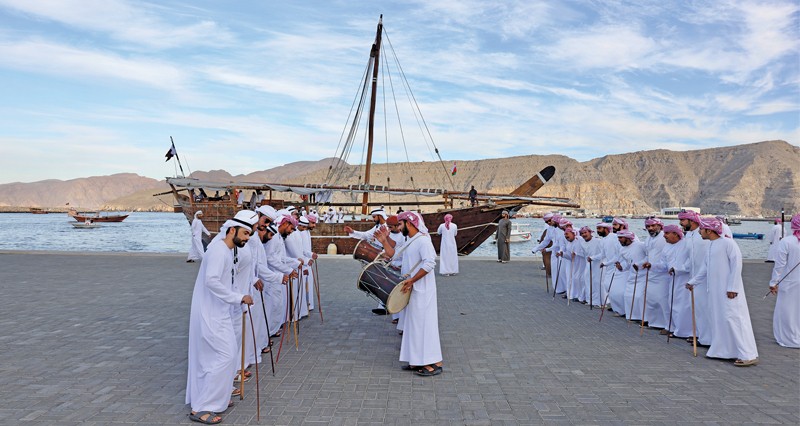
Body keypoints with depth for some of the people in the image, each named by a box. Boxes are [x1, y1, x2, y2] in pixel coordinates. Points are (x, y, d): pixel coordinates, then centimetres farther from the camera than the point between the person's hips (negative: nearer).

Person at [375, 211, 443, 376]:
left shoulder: (422, 240, -15)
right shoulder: (409, 242, 17)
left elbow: (430, 263, -26)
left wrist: (411, 280, -25)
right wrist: (384, 241, 12)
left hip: (422, 291, -10)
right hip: (412, 290, 10)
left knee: (424, 324, -6)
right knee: (414, 324, 13)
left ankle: (434, 364, 0)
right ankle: (418, 362, 20)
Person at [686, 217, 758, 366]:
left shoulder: (728, 243, -10)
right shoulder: (710, 247, 15)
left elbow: (736, 264, -15)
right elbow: (705, 268, 21)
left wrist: (732, 287, -19)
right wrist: (693, 282, 21)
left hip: (728, 290, -9)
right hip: (715, 290, 9)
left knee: (733, 318, -9)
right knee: (717, 318, 10)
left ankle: (749, 355, -5)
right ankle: (721, 350, 18)